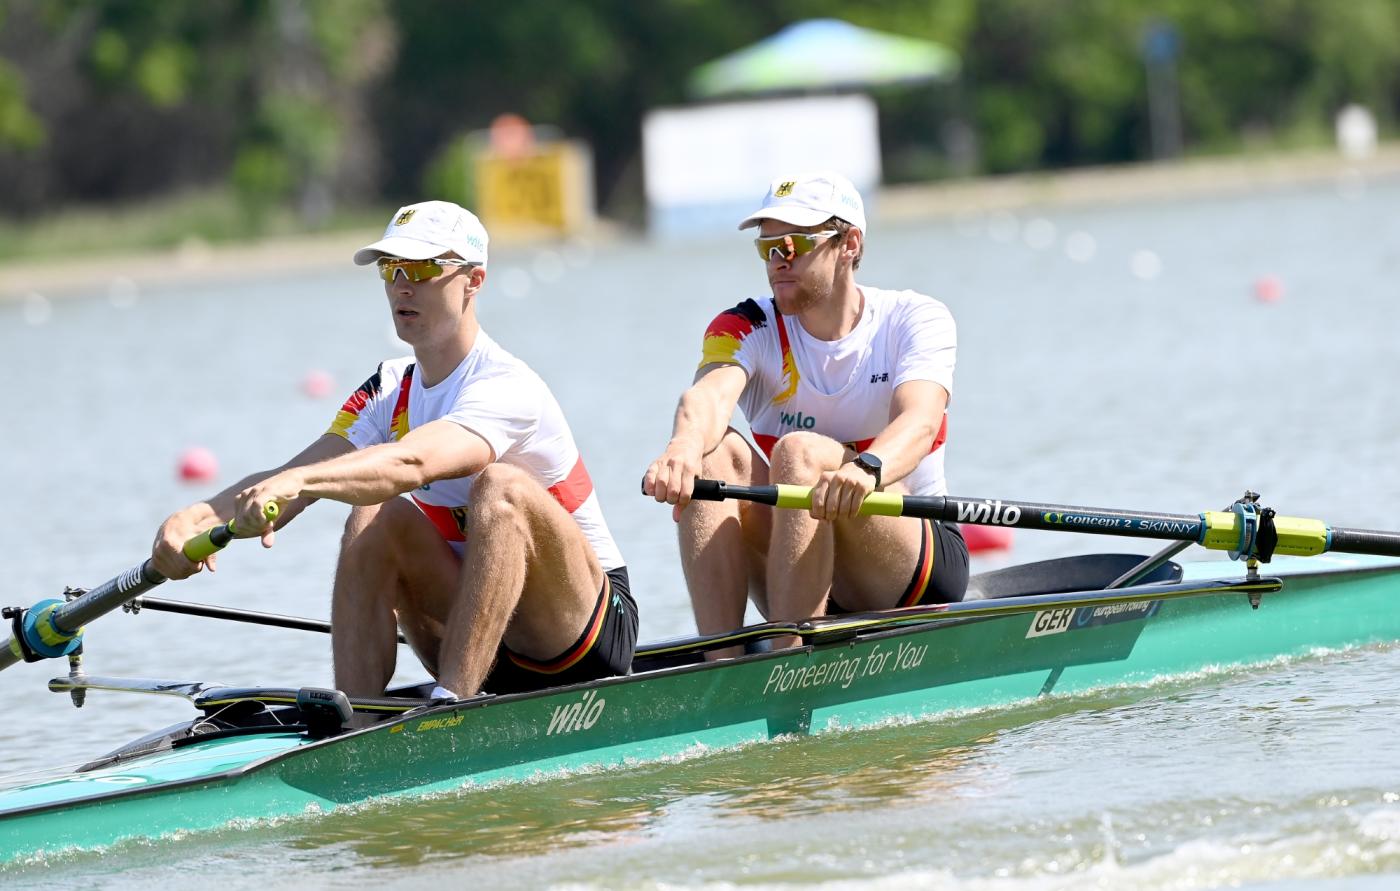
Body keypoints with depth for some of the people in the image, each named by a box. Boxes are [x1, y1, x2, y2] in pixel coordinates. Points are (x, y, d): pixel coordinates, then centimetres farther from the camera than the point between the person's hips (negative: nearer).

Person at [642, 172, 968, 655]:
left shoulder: (916, 320, -5)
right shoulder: (747, 329, 1)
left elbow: (919, 423, -27)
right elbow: (710, 395, -23)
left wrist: (866, 470, -51)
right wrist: (683, 447, -49)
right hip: (797, 574, 3)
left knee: (800, 451, -29)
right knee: (716, 452, -23)